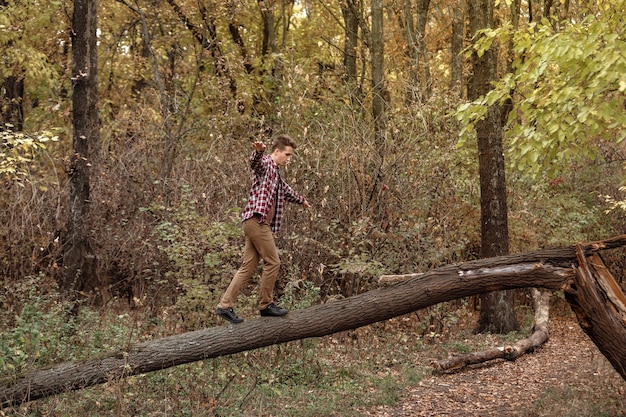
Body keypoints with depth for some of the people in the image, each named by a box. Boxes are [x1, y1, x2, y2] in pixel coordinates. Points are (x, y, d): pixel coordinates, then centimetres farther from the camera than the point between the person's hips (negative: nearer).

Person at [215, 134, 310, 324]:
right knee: (272, 262, -4)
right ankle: (266, 305, 6)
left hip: (258, 223, 10)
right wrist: (258, 151, -50)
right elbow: (254, 161, -27)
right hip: (256, 219, -10)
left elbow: (286, 191, 47)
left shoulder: (276, 174, 27)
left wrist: (301, 200, 64)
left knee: (248, 266, 5)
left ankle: (225, 305, 4)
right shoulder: (266, 163, -2)